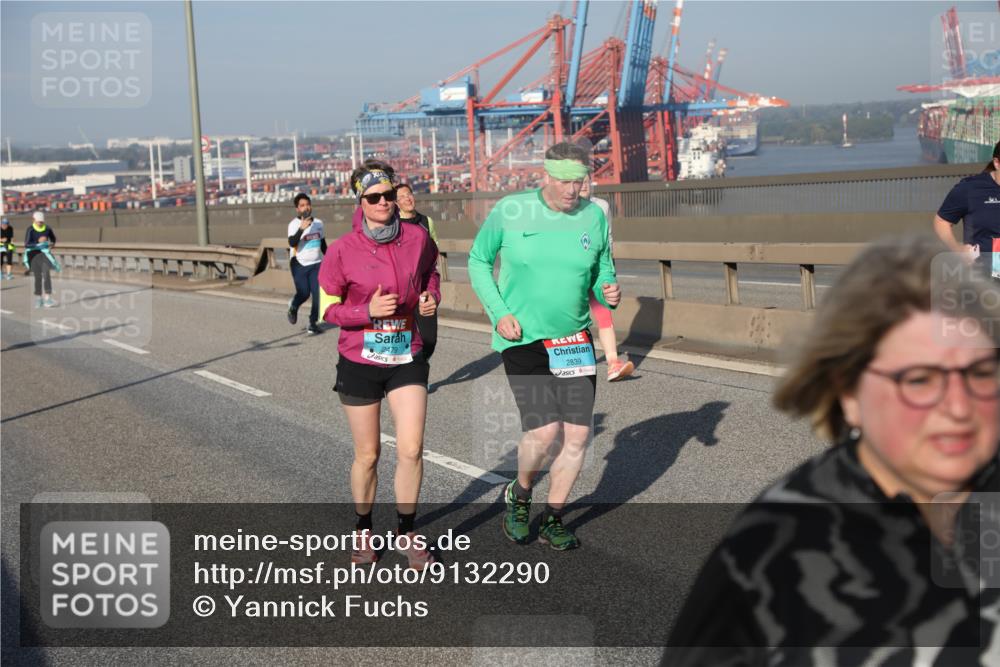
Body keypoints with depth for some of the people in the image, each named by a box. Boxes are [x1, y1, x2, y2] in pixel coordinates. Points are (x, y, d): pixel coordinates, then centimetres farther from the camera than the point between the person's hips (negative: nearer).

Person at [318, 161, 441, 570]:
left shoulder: (417, 238, -3)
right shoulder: (343, 250, -11)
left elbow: (431, 269, 19)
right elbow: (328, 309, -5)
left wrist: (431, 297, -2)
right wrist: (368, 311, -22)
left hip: (407, 357, 2)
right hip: (360, 361, -2)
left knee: (411, 450, -7)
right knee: (367, 455, 9)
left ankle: (407, 533, 14)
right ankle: (363, 531, 32)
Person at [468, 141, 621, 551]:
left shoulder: (594, 217, 0)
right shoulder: (510, 211, -8)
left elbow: (603, 269, 13)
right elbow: (478, 261, 3)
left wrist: (609, 291, -12)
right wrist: (499, 313, -8)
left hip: (574, 338, 4)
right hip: (522, 339, -4)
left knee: (578, 434, 1)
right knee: (544, 431, -15)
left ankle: (552, 521, 21)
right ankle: (519, 495, 17)